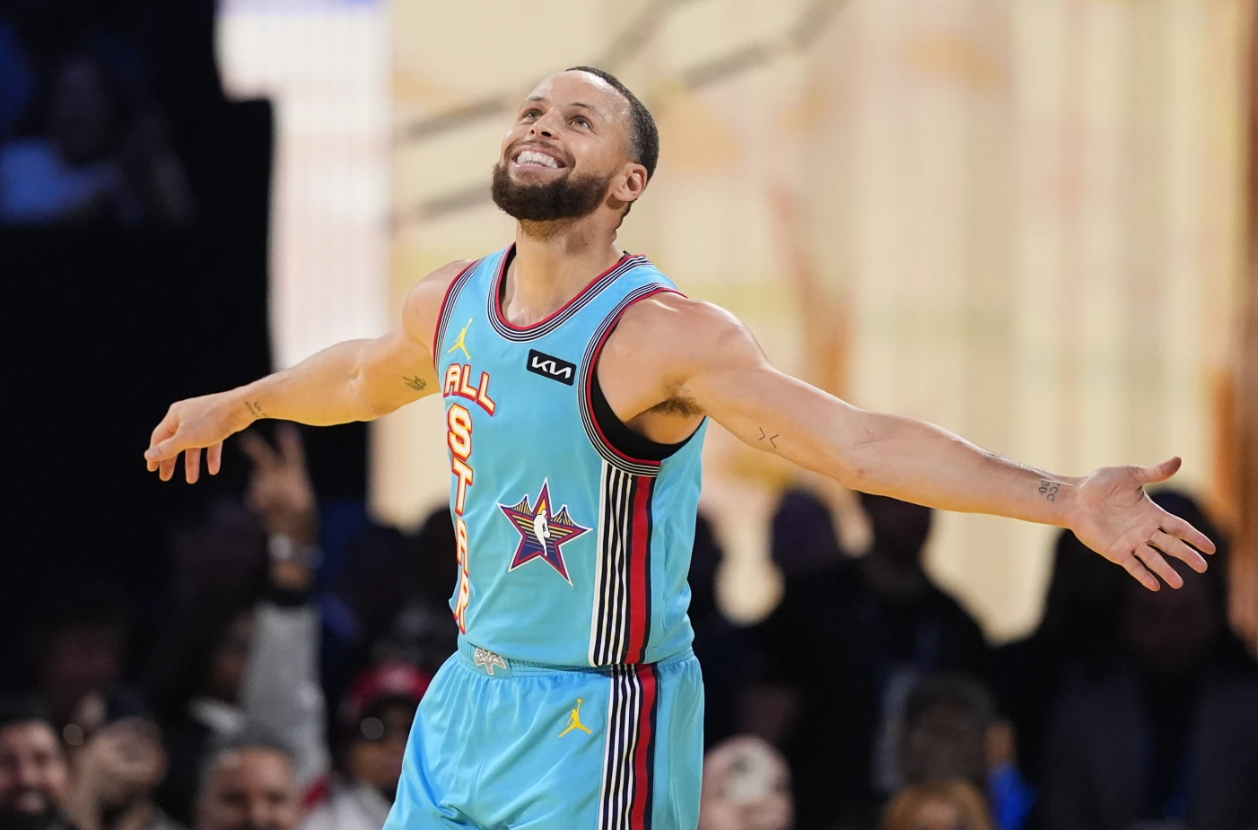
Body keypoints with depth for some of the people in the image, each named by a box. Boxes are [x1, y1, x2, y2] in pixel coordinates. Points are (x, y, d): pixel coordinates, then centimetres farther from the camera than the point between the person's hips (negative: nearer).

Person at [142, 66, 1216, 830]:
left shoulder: (662, 336, -19)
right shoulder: (452, 302, 3)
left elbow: (854, 439, -27)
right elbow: (364, 375, 27)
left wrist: (1065, 498, -38)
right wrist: (237, 404, 45)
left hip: (596, 725, -7)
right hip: (470, 693, 7)